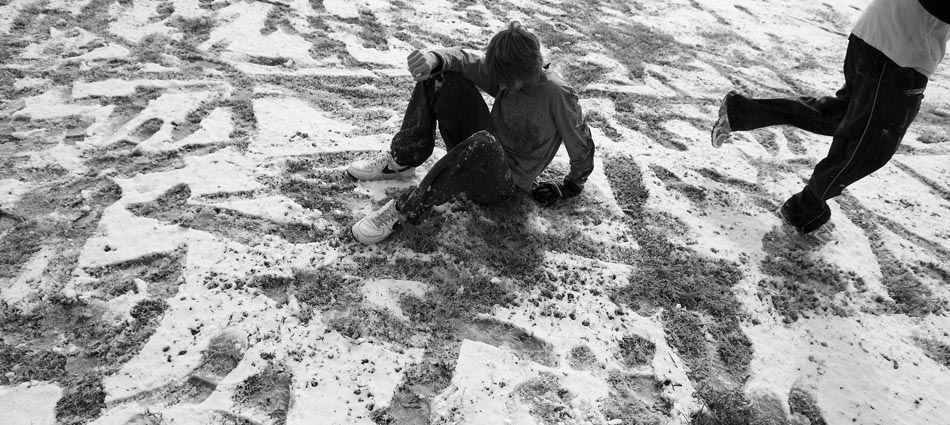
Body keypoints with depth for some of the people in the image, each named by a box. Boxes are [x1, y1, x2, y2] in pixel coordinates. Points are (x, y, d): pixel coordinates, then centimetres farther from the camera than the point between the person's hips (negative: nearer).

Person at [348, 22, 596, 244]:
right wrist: (436, 58, -30)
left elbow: (582, 148, -10)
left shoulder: (558, 95, -20)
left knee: (483, 144, -44)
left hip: (504, 184, -6)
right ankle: (401, 162, -6)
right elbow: (467, 62, -8)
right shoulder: (507, 73, -3)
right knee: (441, 76, -8)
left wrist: (569, 188, 1)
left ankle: (404, 211, -32)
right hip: (480, 155, 7)